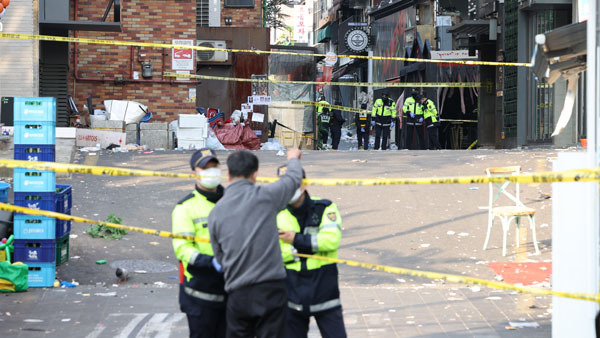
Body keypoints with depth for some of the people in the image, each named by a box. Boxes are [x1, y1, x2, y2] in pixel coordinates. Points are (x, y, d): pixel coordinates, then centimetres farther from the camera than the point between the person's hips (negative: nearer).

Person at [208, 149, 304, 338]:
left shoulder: (216, 212, 2)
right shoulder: (265, 196, -7)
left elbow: (219, 256, 12)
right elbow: (294, 178, 13)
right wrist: (293, 158, 34)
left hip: (238, 294, 2)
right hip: (271, 290, -2)